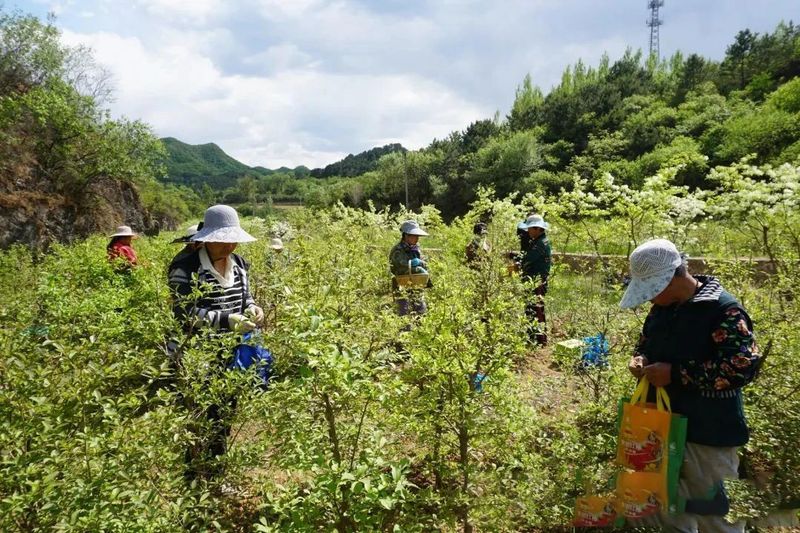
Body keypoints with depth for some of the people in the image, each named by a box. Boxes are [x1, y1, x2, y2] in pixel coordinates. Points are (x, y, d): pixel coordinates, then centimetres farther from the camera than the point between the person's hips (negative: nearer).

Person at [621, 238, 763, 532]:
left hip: (709, 434, -7)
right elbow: (646, 343, 22)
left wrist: (675, 374, -25)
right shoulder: (662, 308, 6)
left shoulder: (724, 309, -18)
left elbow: (744, 366, -25)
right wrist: (639, 358, -3)